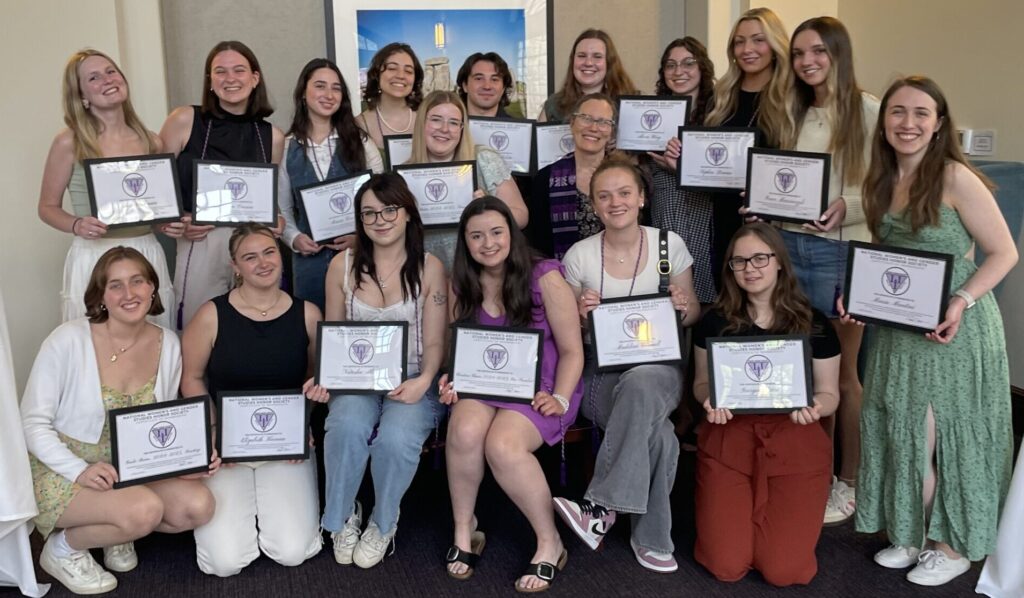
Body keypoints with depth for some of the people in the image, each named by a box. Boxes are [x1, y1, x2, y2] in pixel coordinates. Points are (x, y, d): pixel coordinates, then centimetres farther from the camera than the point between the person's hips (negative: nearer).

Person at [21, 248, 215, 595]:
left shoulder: (168, 344, -3)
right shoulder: (68, 340, -17)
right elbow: (33, 424, -13)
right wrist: (79, 471, -27)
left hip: (133, 468, 5)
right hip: (63, 470, -5)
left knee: (199, 506, -17)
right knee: (145, 510, -30)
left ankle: (118, 532, 12)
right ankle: (62, 548, 0)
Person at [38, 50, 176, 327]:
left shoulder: (151, 142, 7)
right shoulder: (69, 143, -3)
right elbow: (48, 207, 4)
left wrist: (173, 223, -3)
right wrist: (77, 225, -15)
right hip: (94, 260, -3)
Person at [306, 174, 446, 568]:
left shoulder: (429, 268, -2)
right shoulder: (342, 265, 4)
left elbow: (434, 342, -2)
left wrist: (423, 381, -21)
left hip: (412, 381, -1)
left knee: (396, 438, -31)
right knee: (347, 427, -32)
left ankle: (384, 523, 1)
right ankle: (341, 517, -3)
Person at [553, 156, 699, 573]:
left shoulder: (670, 245, 3)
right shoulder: (579, 255, 2)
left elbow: (693, 315, 12)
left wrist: (683, 307, -12)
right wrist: (580, 314, -13)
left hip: (658, 365, 1)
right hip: (600, 371, 0)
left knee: (640, 384, -39)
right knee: (659, 436, -33)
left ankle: (601, 508, -33)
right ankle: (650, 538, -17)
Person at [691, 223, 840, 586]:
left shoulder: (814, 324, -2)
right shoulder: (716, 321, 1)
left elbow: (829, 393, 4)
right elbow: (701, 383, 10)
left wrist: (815, 407, -20)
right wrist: (709, 399, -14)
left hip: (794, 444, 0)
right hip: (728, 441, 1)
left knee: (783, 572, -7)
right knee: (726, 568, -6)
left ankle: (767, 516, 27)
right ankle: (742, 513, 28)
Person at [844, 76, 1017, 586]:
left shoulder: (956, 179, -15)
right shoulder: (879, 182, 5)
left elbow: (1004, 253, -12)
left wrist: (962, 302, -25)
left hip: (954, 329, -6)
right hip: (899, 330, 6)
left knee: (949, 436, 4)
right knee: (903, 432, 11)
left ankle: (955, 545, 23)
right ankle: (913, 534, 29)